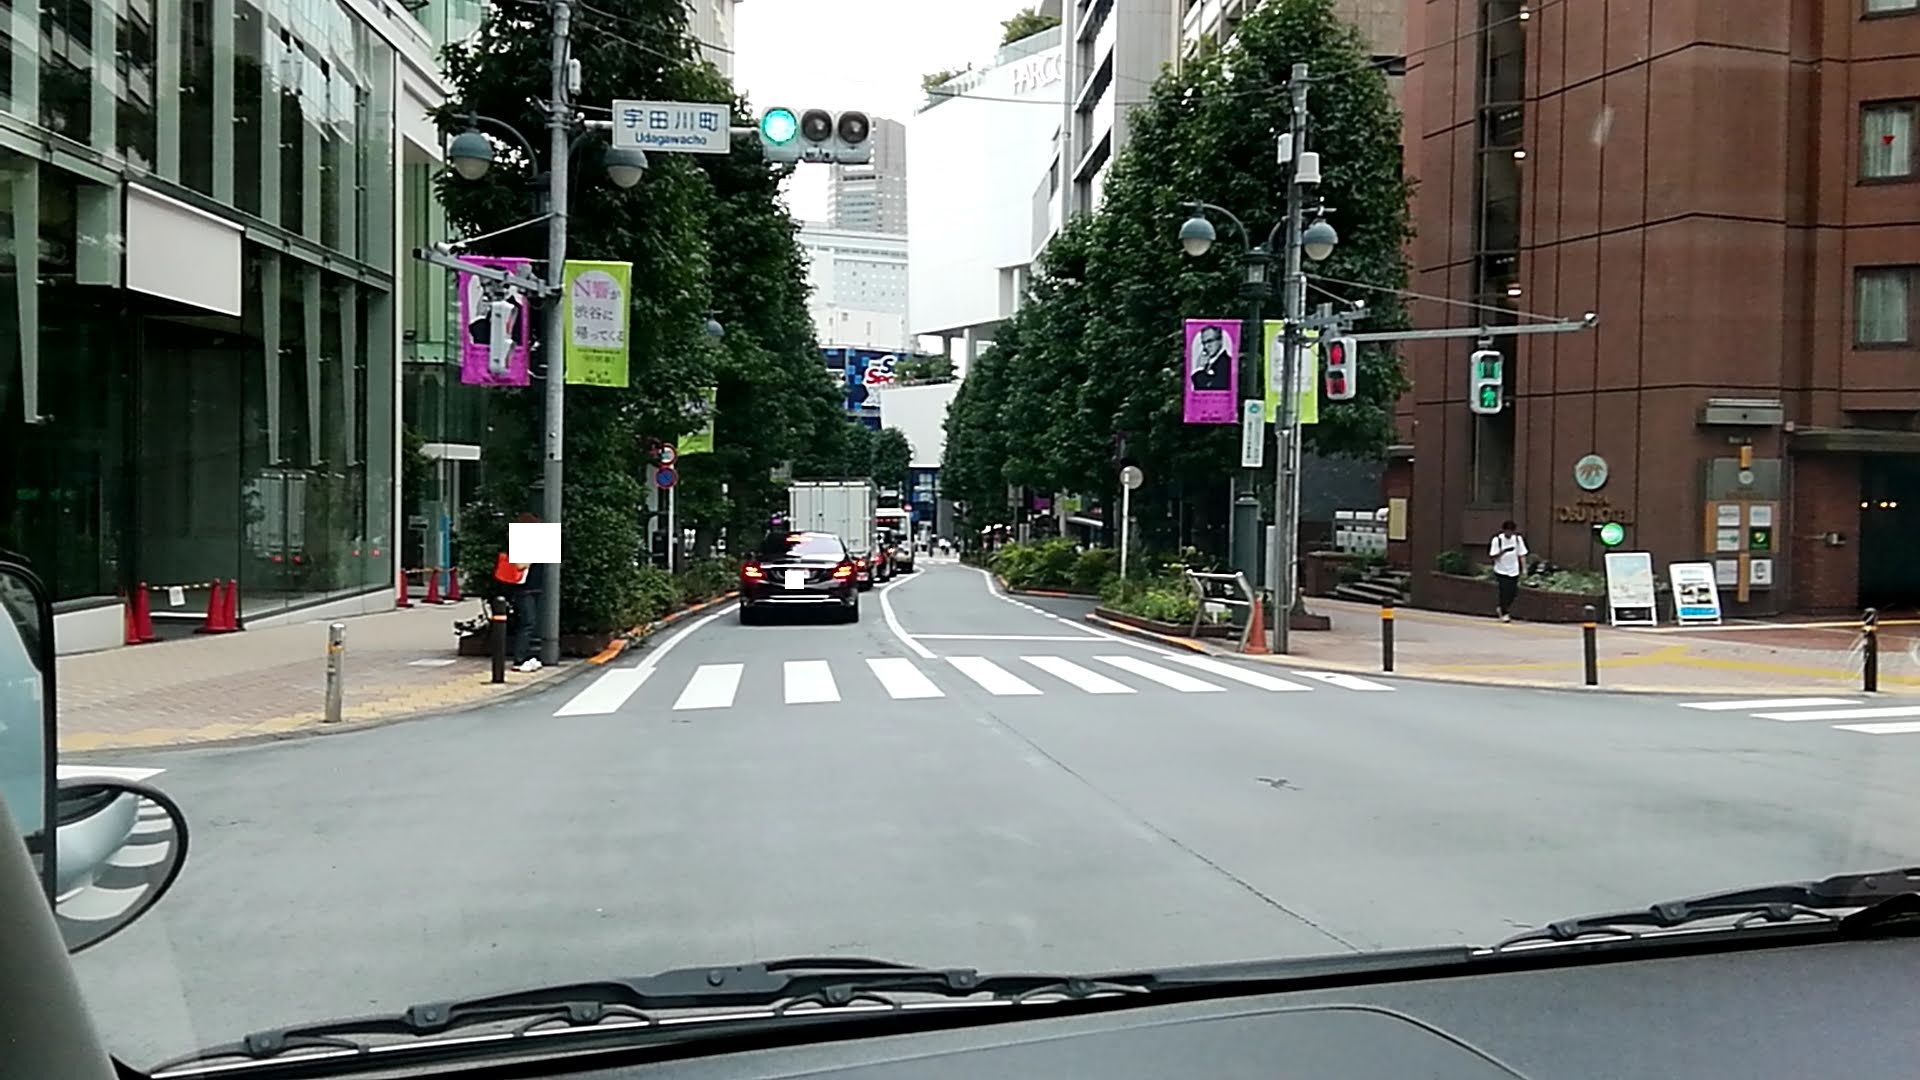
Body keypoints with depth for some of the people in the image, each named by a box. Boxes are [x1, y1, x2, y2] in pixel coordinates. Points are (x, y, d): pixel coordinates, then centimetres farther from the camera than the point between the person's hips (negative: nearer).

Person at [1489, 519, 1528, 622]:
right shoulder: (1497, 539, -9)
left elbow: (1522, 555, 7)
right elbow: (1494, 556, -10)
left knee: (1513, 594, 5)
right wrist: (1503, 551, -27)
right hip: (1502, 571, -4)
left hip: (1514, 571, 4)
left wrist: (1524, 569, 1)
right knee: (1504, 593, -7)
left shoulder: (1518, 539, 1)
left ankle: (1500, 606, 29)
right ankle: (1505, 614, 7)